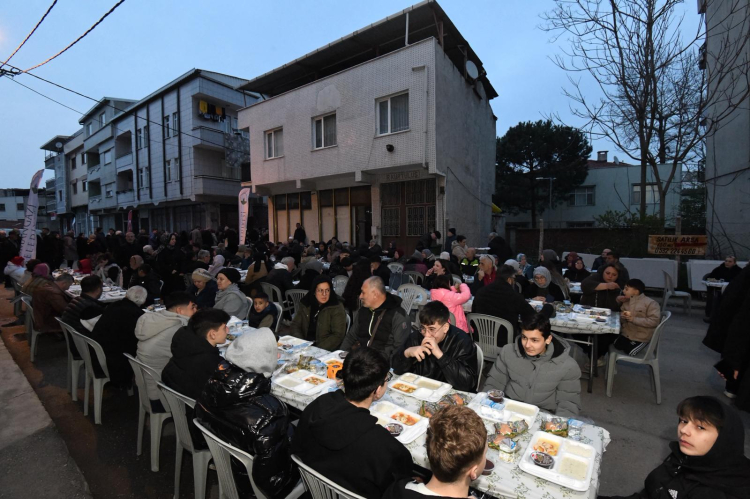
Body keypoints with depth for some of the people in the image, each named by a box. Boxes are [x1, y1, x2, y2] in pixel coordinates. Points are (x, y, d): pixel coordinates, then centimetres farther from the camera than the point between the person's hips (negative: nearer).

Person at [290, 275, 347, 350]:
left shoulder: (337, 308, -7)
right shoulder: (305, 304, 6)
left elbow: (338, 335, -11)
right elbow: (295, 325, 11)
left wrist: (318, 349, -21)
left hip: (327, 350, -5)